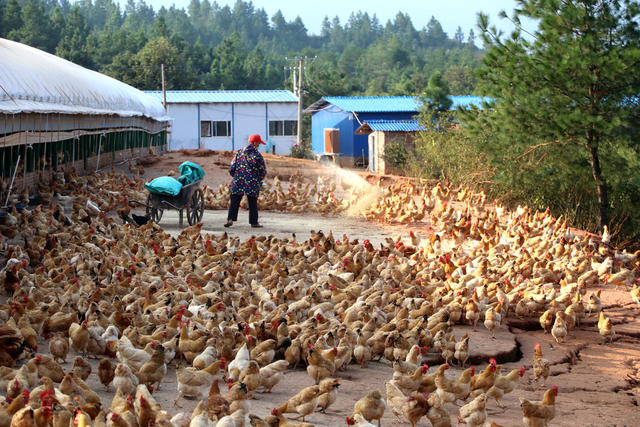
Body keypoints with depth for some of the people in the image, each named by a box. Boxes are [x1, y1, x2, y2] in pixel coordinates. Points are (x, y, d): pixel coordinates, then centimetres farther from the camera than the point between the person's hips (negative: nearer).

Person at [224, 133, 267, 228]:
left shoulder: (239, 153, 4)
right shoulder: (257, 155, -6)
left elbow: (231, 169, 5)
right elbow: (263, 171, -1)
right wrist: (259, 180, 18)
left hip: (238, 182, 2)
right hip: (252, 184, -2)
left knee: (234, 201, 5)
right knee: (253, 203, 8)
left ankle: (230, 219, -9)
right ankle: (254, 222, 13)